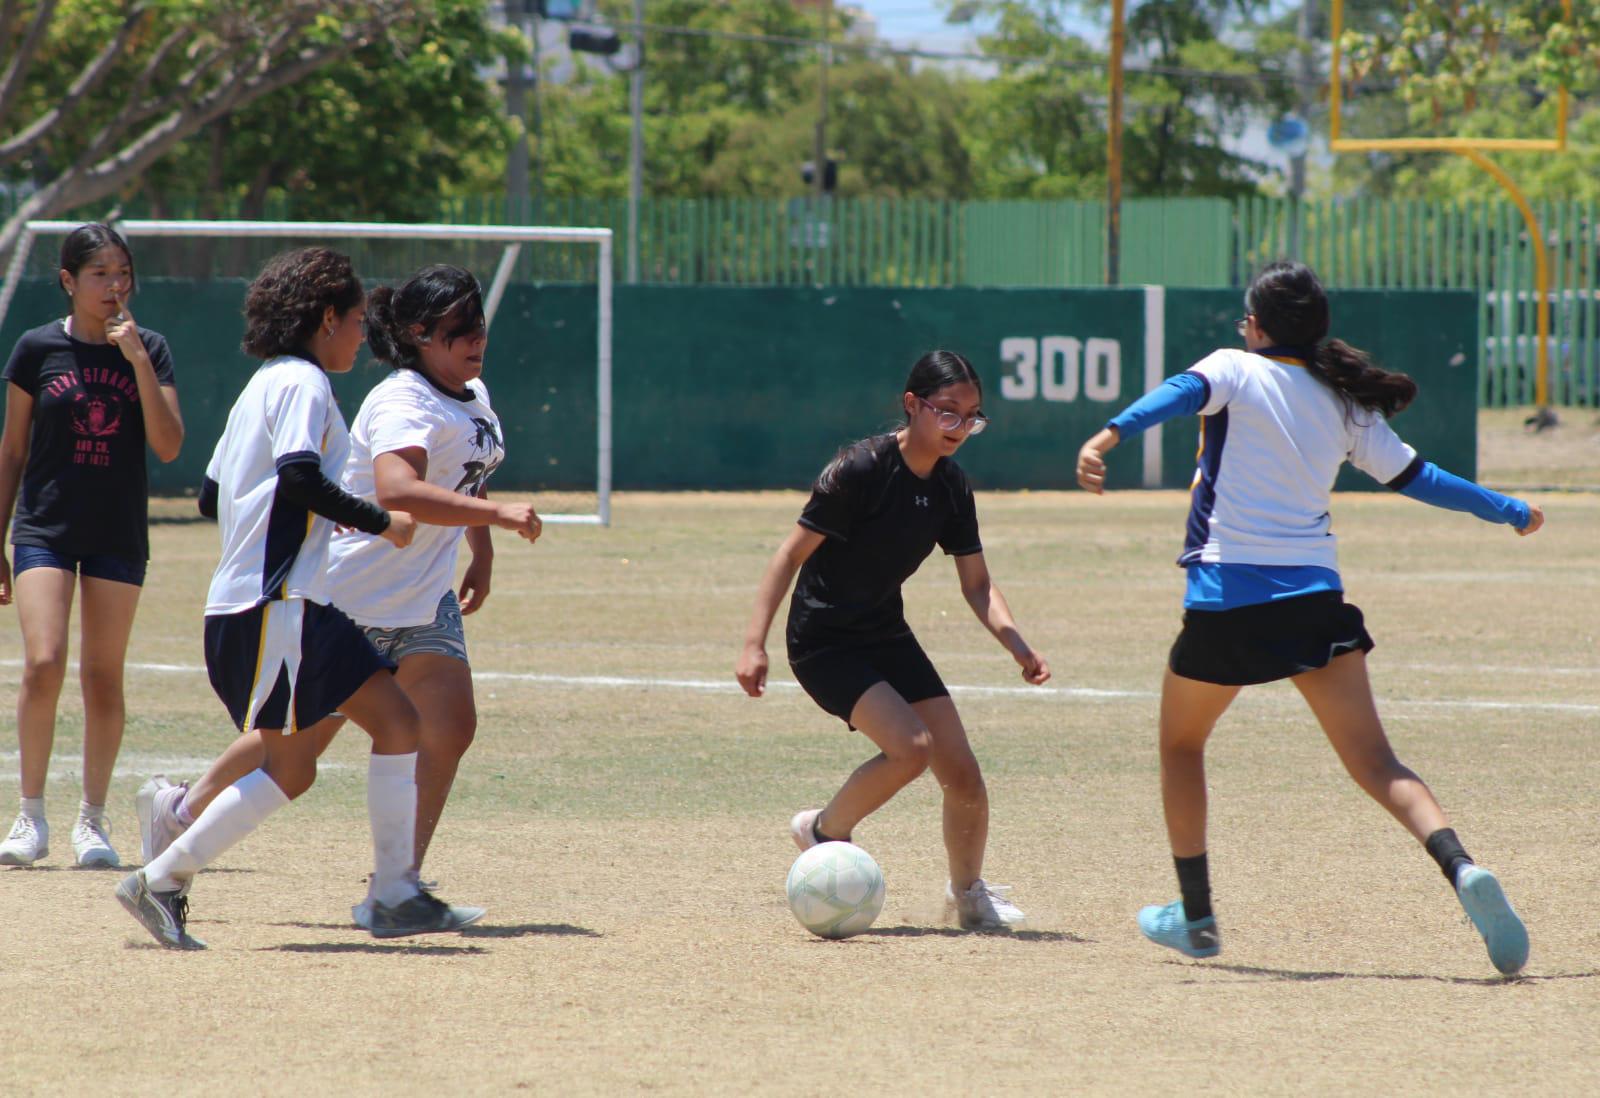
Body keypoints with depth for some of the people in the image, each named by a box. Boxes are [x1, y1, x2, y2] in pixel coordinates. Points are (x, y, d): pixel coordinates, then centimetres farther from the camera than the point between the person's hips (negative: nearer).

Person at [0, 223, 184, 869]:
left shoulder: (149, 350, 2)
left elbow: (168, 447, -8)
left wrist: (139, 362, -16)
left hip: (119, 534, 1)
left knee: (104, 678, 3)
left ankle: (93, 818, 15)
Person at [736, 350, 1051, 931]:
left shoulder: (951, 486, 0)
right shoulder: (861, 468, -21)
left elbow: (976, 583, 6)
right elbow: (793, 552, -20)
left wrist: (1019, 647, -12)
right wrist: (755, 643, -25)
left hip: (888, 637, 7)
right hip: (824, 640, -7)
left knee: (962, 772, 0)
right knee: (911, 746, -25)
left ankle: (969, 893, 23)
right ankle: (825, 830, 1)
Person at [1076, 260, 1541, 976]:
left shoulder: (1236, 371, 2)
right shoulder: (1345, 401, 14)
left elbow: (1179, 395, -19)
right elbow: (1413, 478, 20)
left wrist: (1108, 436, -37)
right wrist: (1510, 511, 35)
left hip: (1227, 595, -3)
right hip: (1316, 595, 3)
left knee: (1180, 744, 20)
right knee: (1374, 762, -3)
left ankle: (1195, 916, 22)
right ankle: (1462, 871, -27)